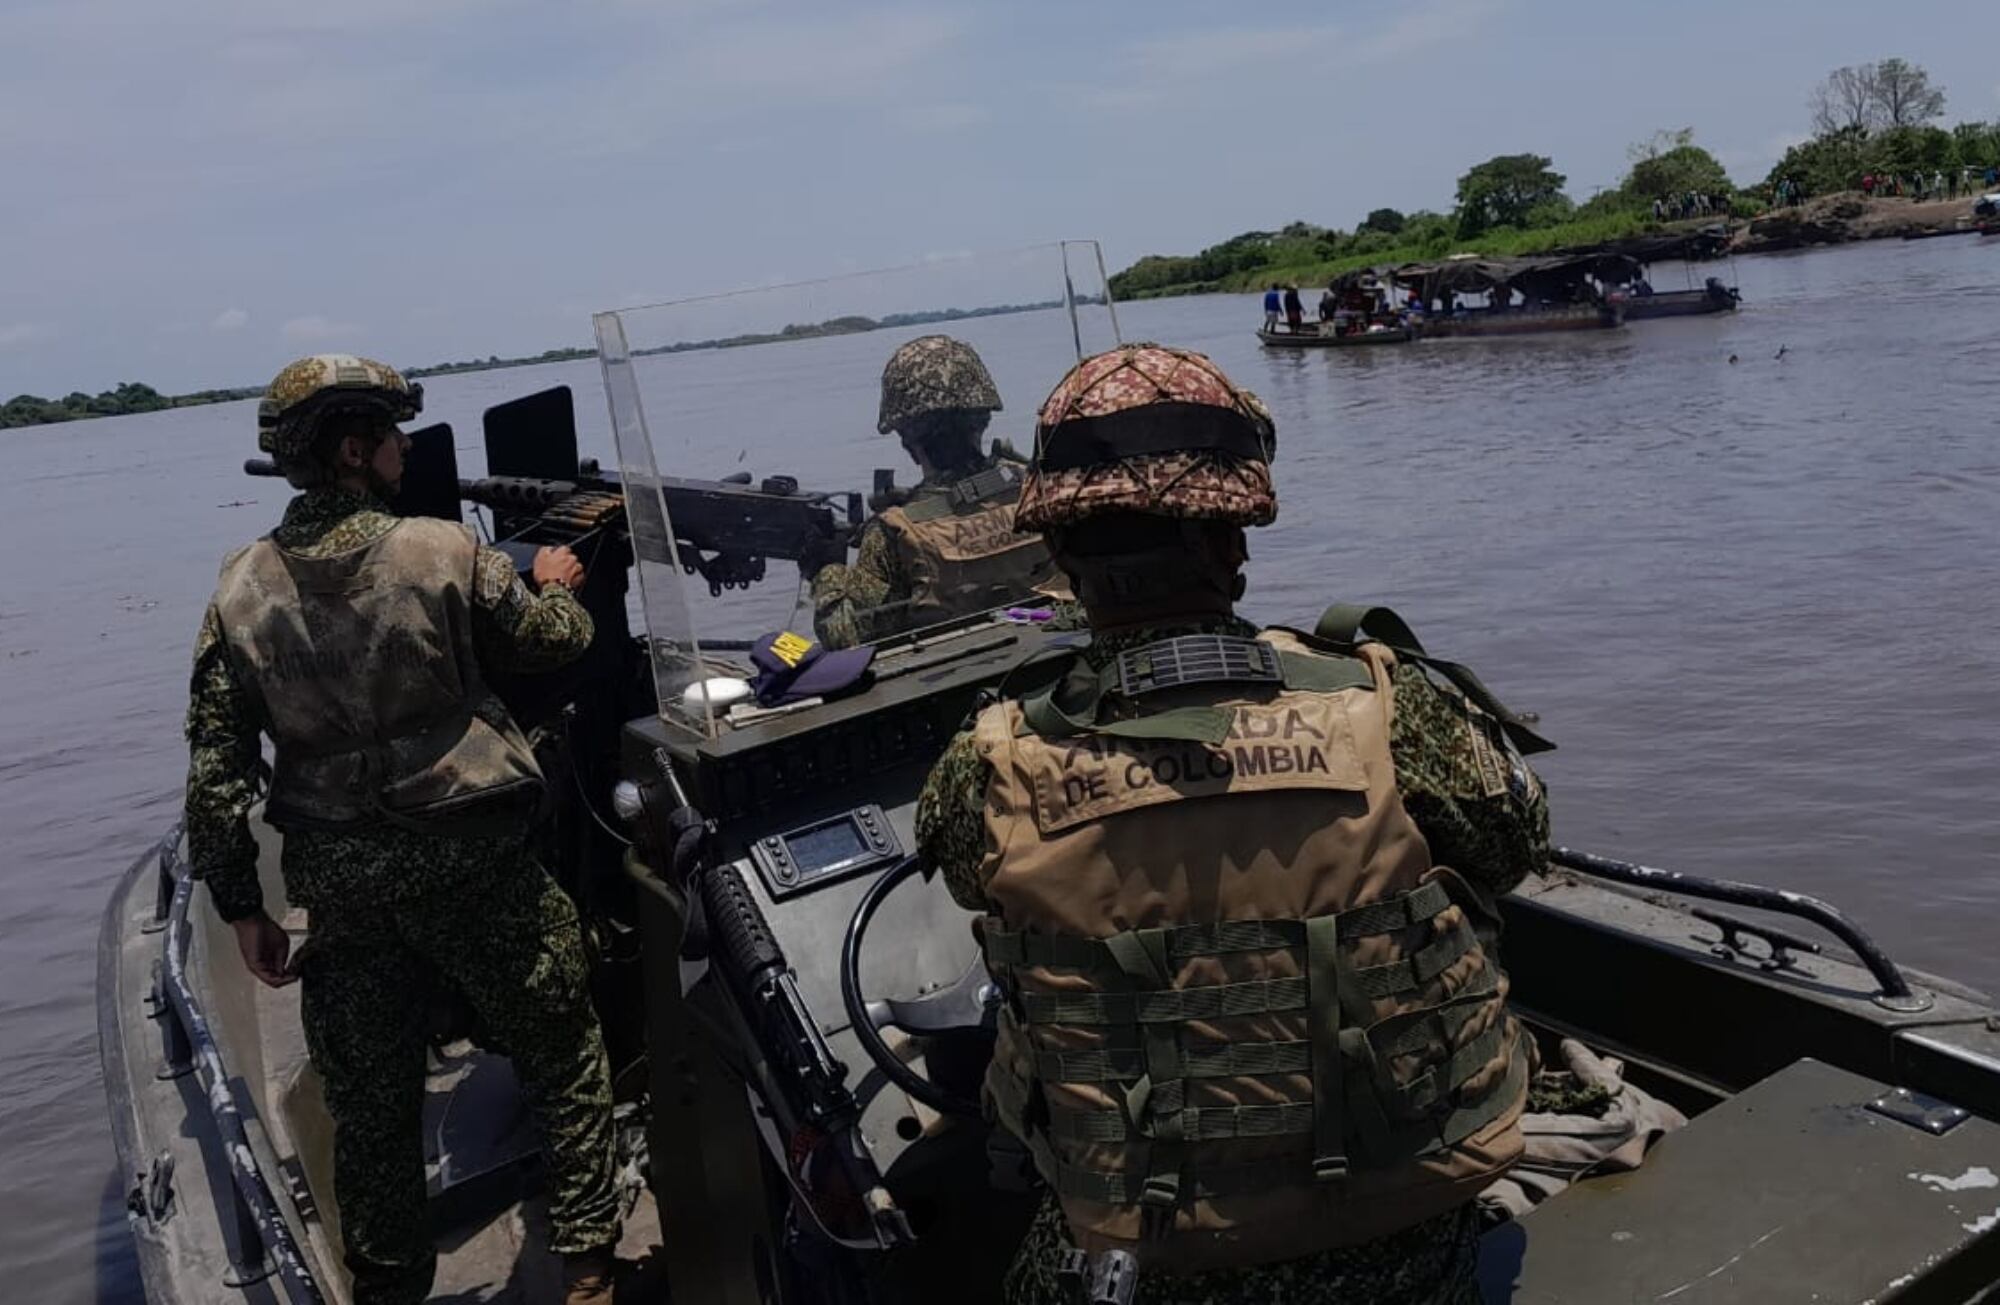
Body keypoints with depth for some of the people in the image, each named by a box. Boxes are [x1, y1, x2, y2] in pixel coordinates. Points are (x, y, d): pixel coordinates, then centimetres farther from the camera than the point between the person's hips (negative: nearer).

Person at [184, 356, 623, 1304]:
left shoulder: (241, 589, -1)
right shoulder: (443, 552, -12)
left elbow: (215, 766, -1)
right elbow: (558, 640, 1)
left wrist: (240, 905, 7)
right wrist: (556, 584, 24)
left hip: (336, 880, 4)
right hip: (469, 865, -4)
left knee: (369, 1101, 18)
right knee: (564, 1059, 14)